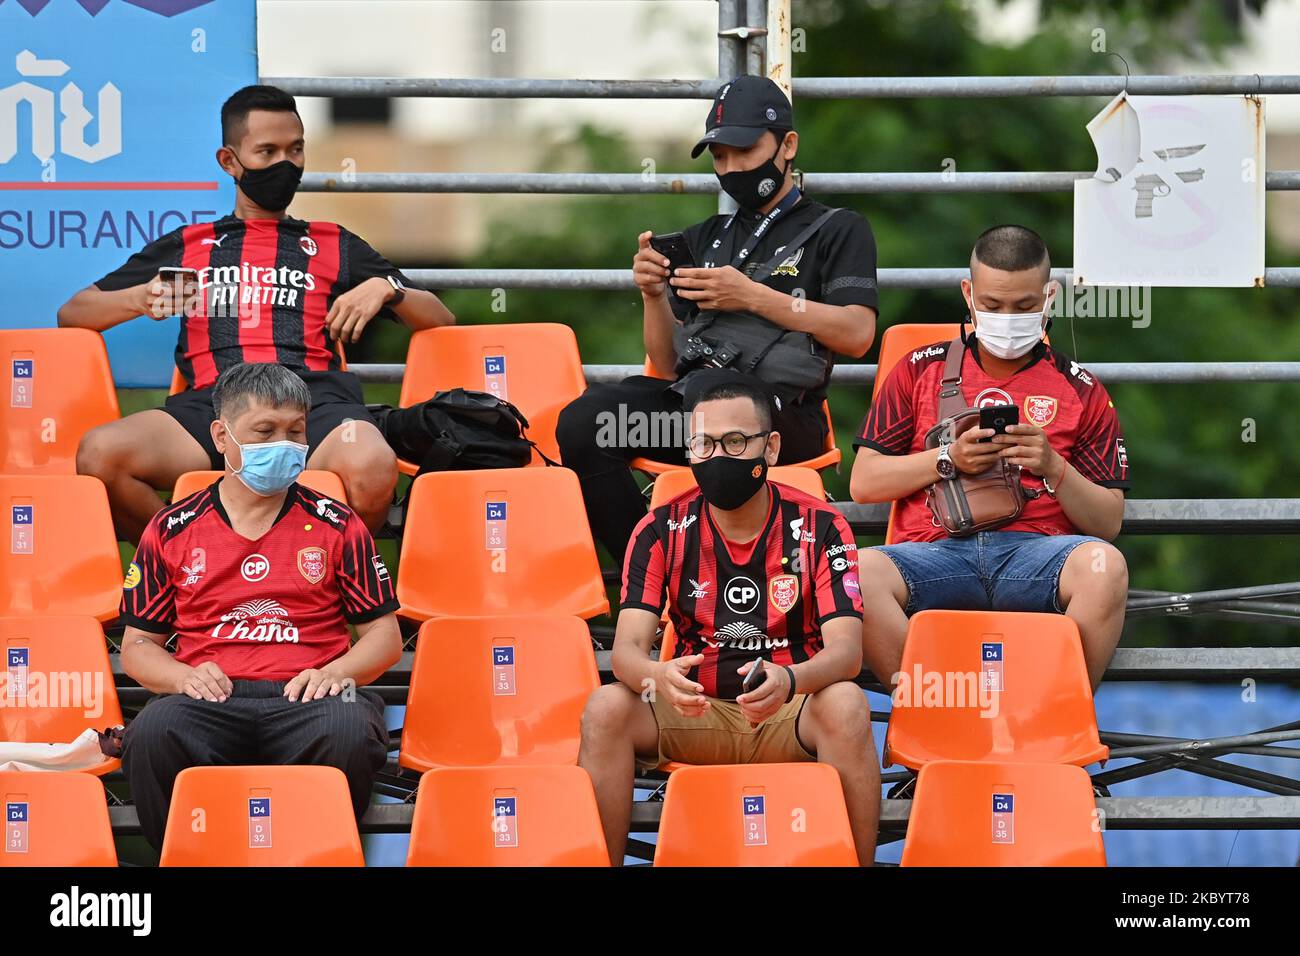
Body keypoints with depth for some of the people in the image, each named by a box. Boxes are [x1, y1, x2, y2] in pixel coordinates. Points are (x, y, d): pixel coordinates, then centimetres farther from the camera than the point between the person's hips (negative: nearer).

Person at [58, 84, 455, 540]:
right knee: (99, 454, -31)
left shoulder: (335, 246, 29)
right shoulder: (186, 246, 28)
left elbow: (440, 320, 28)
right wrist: (140, 300, 2)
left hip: (314, 399, -1)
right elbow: (72, 313, 24)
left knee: (372, 470, -38)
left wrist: (386, 289, 6)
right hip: (212, 401, 1)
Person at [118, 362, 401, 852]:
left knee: (349, 733, -38)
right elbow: (137, 645, 19)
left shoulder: (335, 526, 16)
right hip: (210, 698, 0)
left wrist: (336, 672, -5)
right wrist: (184, 677, -4)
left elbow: (385, 636, 17)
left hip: (304, 699, 0)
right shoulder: (171, 531, 16)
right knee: (152, 733, -37)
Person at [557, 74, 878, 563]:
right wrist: (653, 296, 3)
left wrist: (752, 296, -8)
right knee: (583, 422, -25)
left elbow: (857, 334, -3)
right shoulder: (703, 240, 29)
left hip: (782, 411, -5)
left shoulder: (837, 229, 15)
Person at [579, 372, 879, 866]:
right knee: (607, 708, -26)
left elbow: (845, 651, -16)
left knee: (845, 705, -34)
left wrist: (788, 680, -40)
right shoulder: (662, 530, -1)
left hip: (789, 713, -2)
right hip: (694, 712, 2)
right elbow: (627, 648, -10)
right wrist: (657, 675, -37)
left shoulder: (819, 527, -6)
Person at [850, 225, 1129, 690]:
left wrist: (1053, 468, -6)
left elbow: (1108, 522, 12)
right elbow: (863, 482, 13)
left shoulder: (1079, 389, 17)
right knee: (861, 573, -34)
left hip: (1035, 551, 0)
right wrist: (948, 459, -1)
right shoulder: (921, 370, 19)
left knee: (1104, 565, -35)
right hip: (938, 552, 0)